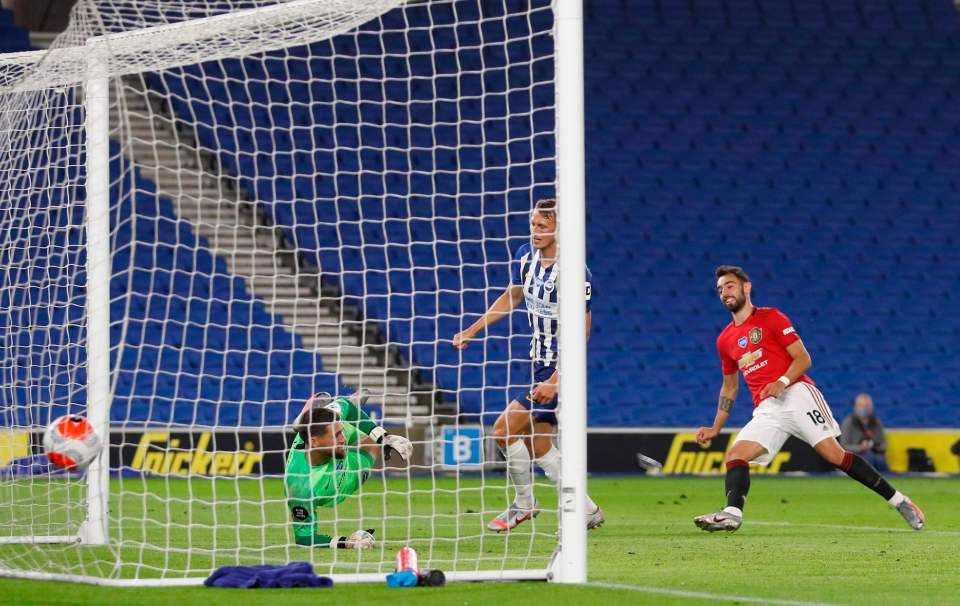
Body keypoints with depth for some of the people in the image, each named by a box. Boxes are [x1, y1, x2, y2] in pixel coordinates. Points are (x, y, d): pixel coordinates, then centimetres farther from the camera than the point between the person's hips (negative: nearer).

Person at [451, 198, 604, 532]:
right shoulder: (526, 255, 2)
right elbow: (510, 298, 20)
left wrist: (555, 381, -26)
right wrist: (471, 330, 16)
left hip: (561, 365, -8)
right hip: (540, 362, 8)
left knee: (504, 429, -12)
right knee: (538, 444, 11)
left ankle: (524, 503, 8)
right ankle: (587, 511, 20)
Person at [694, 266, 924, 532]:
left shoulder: (770, 317, 4)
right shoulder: (725, 340, 19)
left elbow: (803, 359, -2)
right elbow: (729, 388, 29)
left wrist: (781, 382, -19)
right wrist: (716, 428, 20)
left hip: (796, 393, -5)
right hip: (766, 409, 5)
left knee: (835, 454, -16)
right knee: (735, 455, -18)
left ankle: (898, 501, -8)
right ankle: (732, 513, -36)